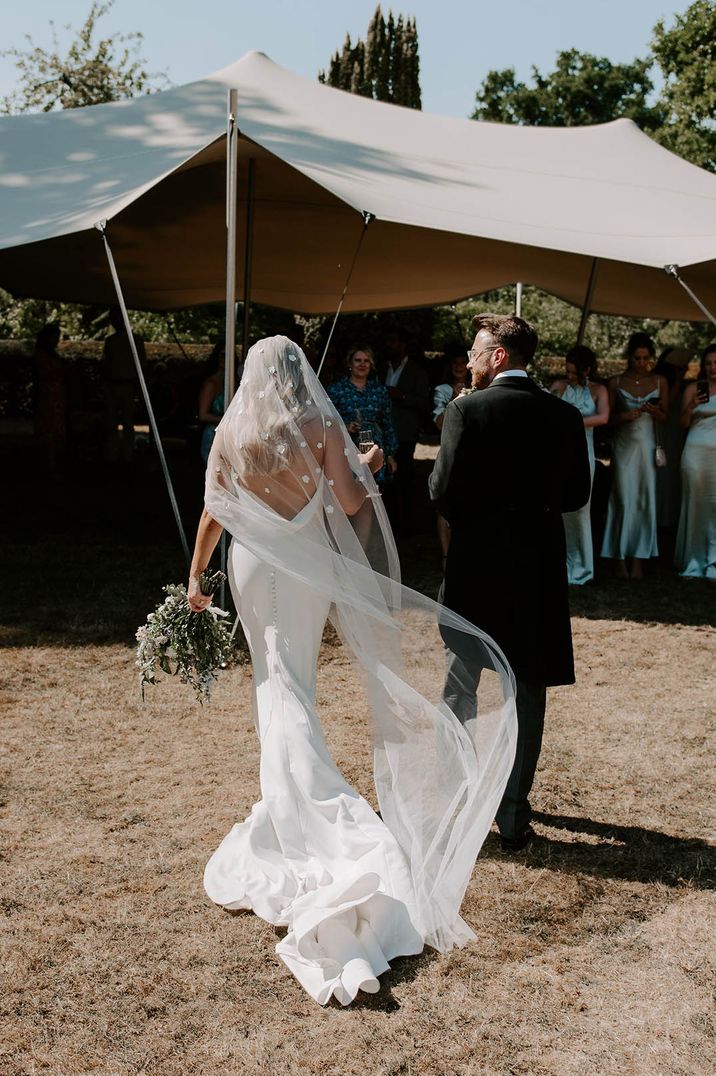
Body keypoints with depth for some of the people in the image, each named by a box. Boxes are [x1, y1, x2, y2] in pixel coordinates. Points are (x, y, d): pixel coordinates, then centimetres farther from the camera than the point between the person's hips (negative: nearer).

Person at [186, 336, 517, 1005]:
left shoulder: (231, 433, -1)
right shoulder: (321, 427, -7)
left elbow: (213, 513, 2)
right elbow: (351, 504, -11)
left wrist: (195, 574, 11)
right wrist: (366, 464, 8)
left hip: (257, 572, 1)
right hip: (315, 568, -1)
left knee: (280, 684, 5)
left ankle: (293, 800, 6)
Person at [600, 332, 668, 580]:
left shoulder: (660, 382, 5)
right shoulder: (615, 382, 1)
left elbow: (665, 418, 7)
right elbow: (609, 418, 4)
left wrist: (654, 411, -13)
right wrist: (624, 416, -15)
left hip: (648, 446, 2)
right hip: (623, 445, -2)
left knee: (645, 501, 0)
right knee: (624, 501, -5)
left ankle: (638, 558, 5)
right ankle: (620, 558, 1)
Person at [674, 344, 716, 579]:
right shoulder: (693, 388, 6)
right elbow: (683, 424, 5)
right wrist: (691, 406, -12)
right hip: (696, 451, 0)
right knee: (694, 503, 2)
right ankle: (694, 561, 8)